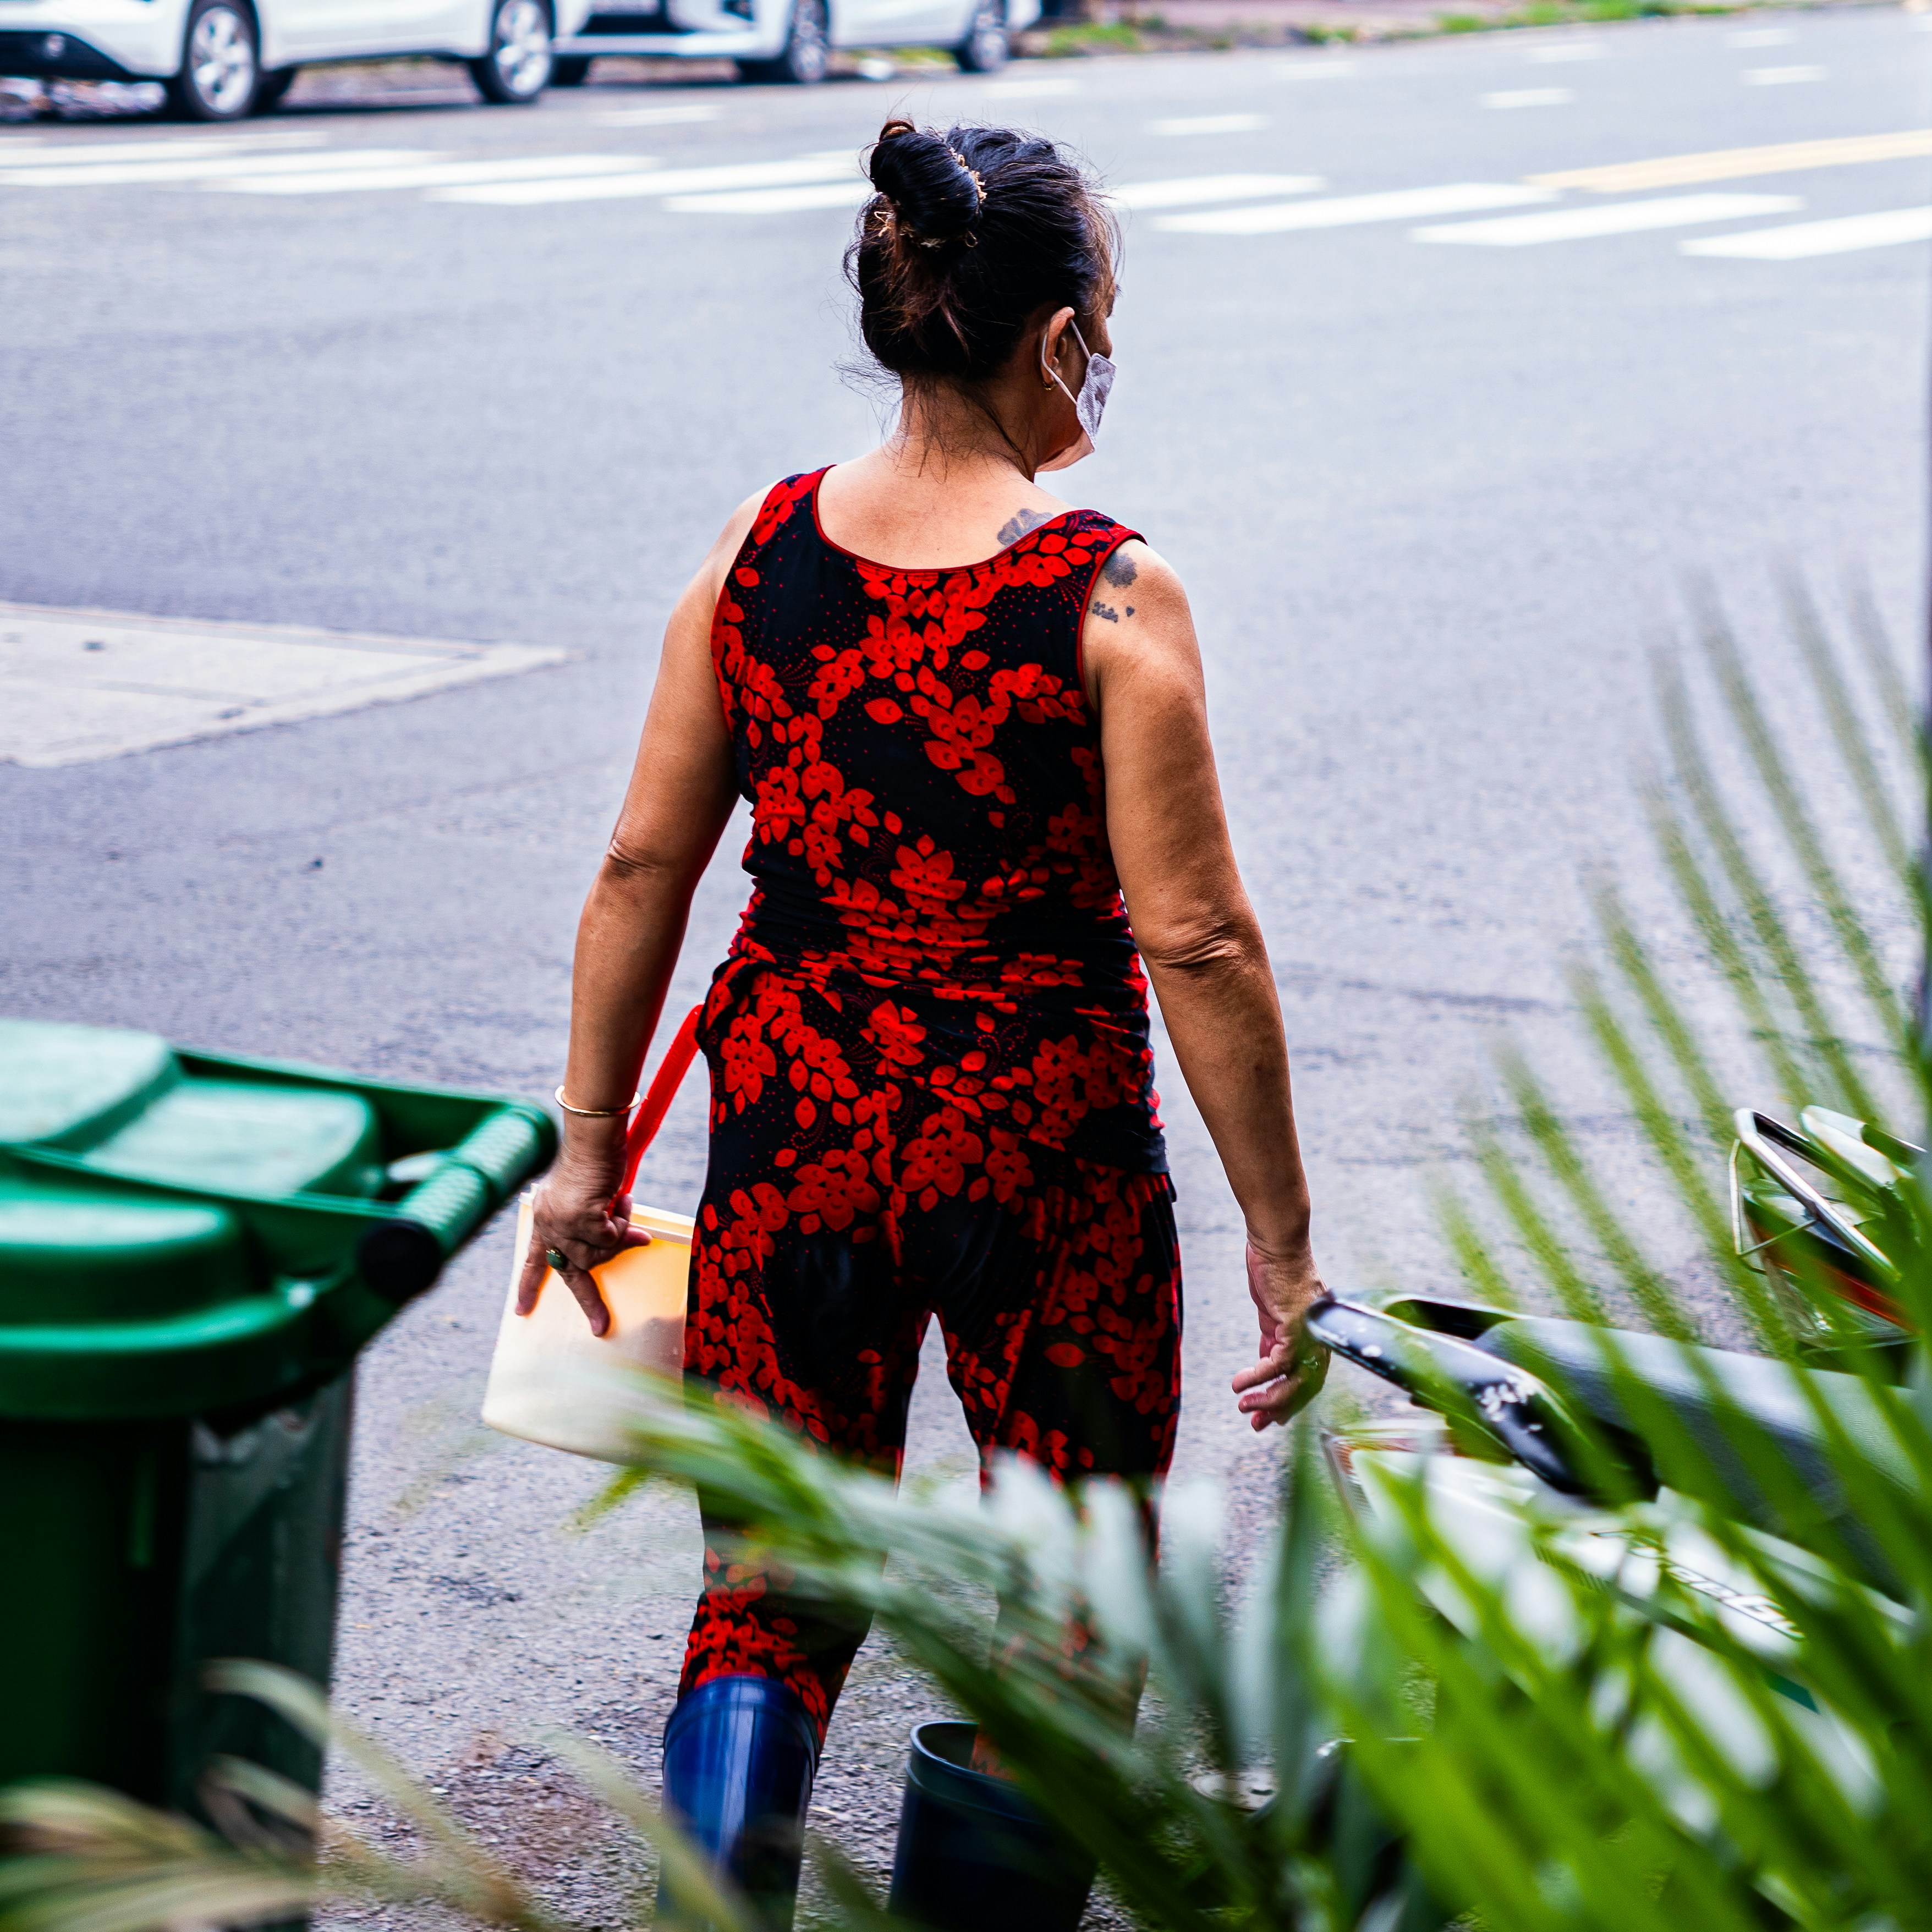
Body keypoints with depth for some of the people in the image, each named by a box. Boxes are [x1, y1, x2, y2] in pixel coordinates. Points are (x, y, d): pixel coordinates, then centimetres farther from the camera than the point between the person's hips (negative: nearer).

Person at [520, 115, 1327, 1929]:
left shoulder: (759, 551, -2)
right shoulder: (1112, 599, -14)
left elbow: (643, 872, 2)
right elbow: (1193, 943, -14)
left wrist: (589, 1149, 12)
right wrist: (1278, 1238, -6)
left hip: (795, 1132, 3)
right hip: (1038, 1149, -3)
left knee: (773, 1575, 15)